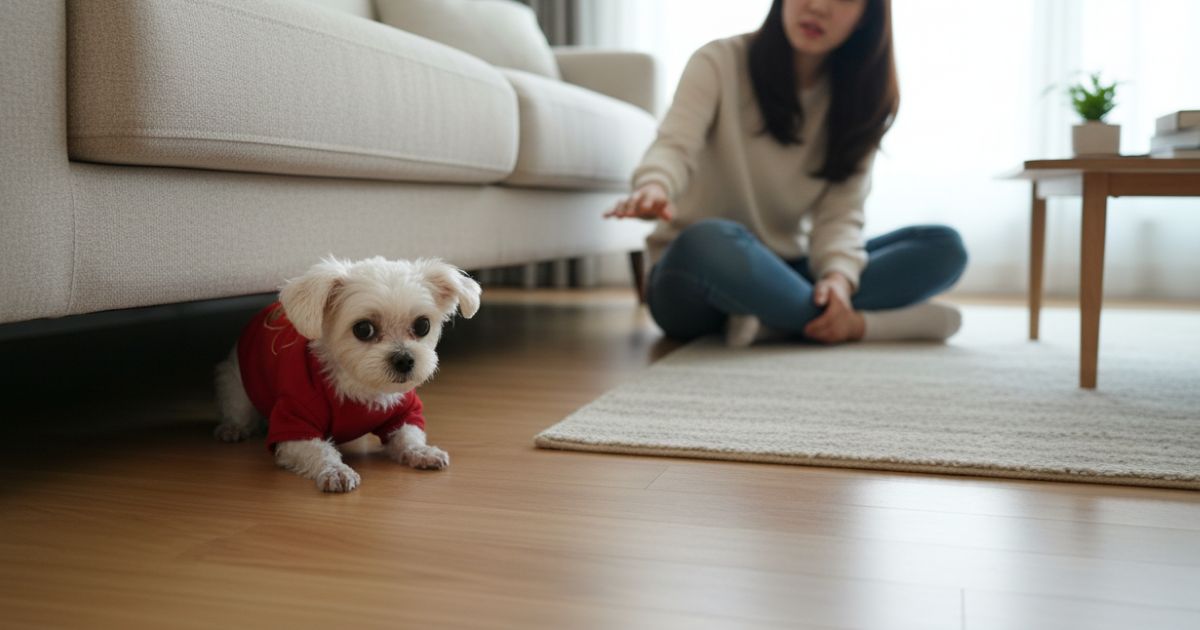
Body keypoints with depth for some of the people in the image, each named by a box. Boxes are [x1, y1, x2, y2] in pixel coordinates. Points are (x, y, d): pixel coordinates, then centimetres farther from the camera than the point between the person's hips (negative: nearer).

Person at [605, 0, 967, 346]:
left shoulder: (858, 97, 4)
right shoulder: (720, 63, -6)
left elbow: (840, 211, -7)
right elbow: (675, 146, -22)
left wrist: (839, 275, -28)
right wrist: (655, 186, -46)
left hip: (781, 271, 5)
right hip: (695, 276, -4)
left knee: (943, 247, -14)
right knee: (711, 242, -40)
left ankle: (773, 320, -28)